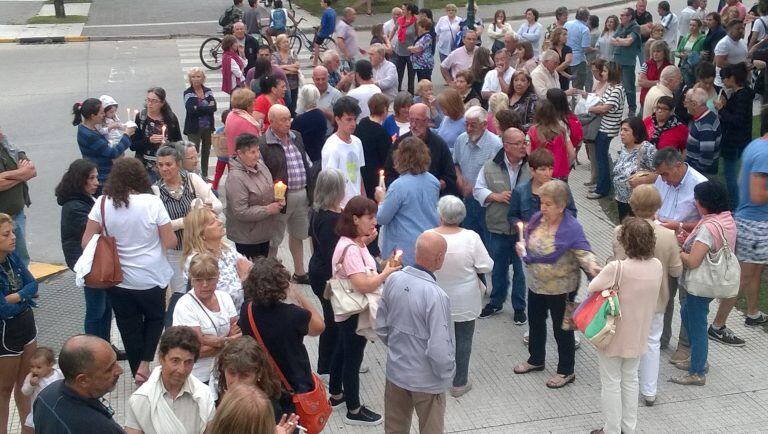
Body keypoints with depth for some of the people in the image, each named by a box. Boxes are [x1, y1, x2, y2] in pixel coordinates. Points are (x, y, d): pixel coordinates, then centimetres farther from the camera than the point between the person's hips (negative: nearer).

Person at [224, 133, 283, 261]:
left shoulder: (260, 165, 1)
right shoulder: (236, 178, -24)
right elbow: (241, 212, -27)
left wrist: (276, 199, -2)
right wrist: (268, 209, -21)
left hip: (264, 231, 8)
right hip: (247, 237, -8)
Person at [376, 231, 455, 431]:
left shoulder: (393, 280, -10)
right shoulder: (435, 295, -29)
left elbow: (381, 327, 2)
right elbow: (438, 349, -26)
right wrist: (448, 372, -7)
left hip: (395, 372, 6)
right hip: (426, 381, -6)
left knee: (395, 428, 23)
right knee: (430, 429, 17)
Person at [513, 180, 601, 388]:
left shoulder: (571, 227, -22)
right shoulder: (537, 219, -3)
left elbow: (583, 252, -24)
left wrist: (591, 265, -45)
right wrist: (522, 246, -8)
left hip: (560, 288, -7)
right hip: (536, 284, 7)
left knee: (562, 329, 8)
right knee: (535, 322, 23)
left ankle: (566, 371, 25)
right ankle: (536, 360, 46)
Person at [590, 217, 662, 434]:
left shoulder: (618, 268, -28)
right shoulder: (657, 266, -9)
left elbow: (592, 288, -17)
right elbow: (654, 293, 4)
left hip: (614, 336, -5)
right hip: (638, 335, 5)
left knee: (611, 383, 11)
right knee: (630, 379, 22)